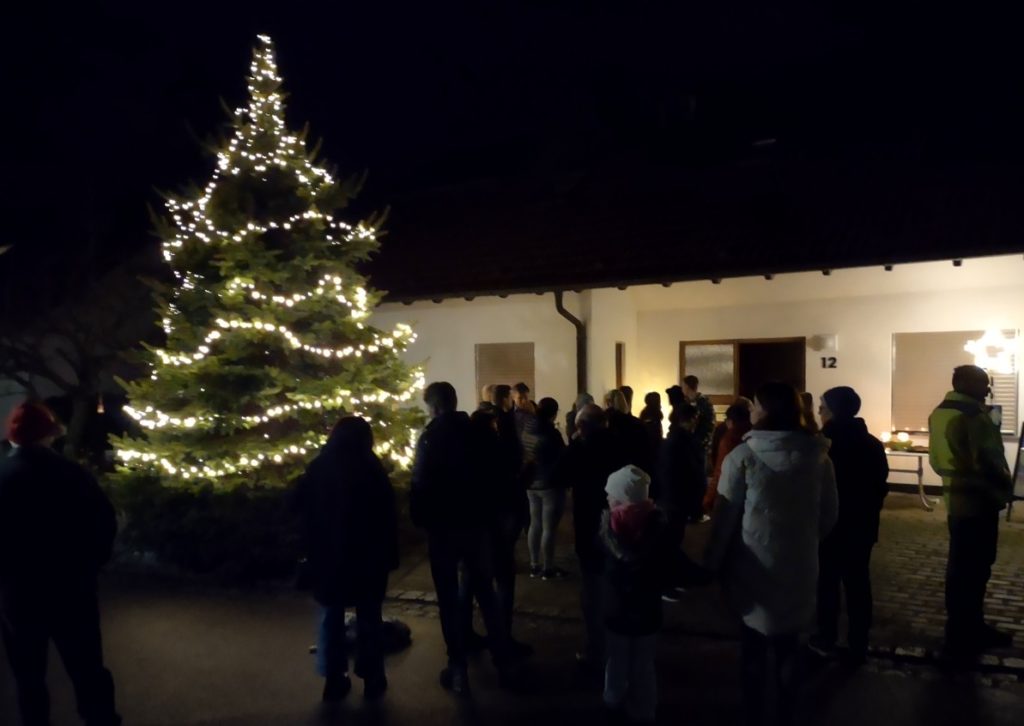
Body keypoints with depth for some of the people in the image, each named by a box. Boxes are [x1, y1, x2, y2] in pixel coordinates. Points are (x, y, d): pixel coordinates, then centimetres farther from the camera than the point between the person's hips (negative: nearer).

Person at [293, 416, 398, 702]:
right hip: (366, 555, -3)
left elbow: (300, 508, 7)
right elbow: (387, 515, -10)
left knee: (331, 616, 13)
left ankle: (334, 680, 17)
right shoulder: (371, 469, -8)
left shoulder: (316, 469, 2)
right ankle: (372, 680, 13)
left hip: (326, 555, 3)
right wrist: (390, 555, -5)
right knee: (368, 617, 7)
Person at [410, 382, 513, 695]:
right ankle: (503, 663, 20)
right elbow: (495, 471, 4)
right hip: (476, 523, 4)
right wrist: (490, 513, 12)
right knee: (486, 592, 15)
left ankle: (458, 671, 11)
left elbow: (421, 484, -15)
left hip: (443, 526, -4)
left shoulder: (430, 437, -12)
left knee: (449, 599, 7)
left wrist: (419, 518, -2)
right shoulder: (478, 432, 1)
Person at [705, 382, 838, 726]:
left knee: (755, 647, 14)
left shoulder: (743, 455, -17)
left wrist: (713, 563, -2)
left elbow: (725, 516, -14)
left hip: (755, 566, -3)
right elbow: (829, 514, 5)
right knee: (788, 646, 18)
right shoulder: (818, 456, -5)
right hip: (799, 565, 3)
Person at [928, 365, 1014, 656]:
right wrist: (1005, 487, -3)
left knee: (959, 565, 15)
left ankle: (962, 629, 25)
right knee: (975, 568, 1)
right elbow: (988, 460, -18)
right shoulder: (973, 414, -17)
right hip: (978, 500, -9)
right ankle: (967, 634, 10)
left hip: (954, 496, 9)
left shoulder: (940, 412, 10)